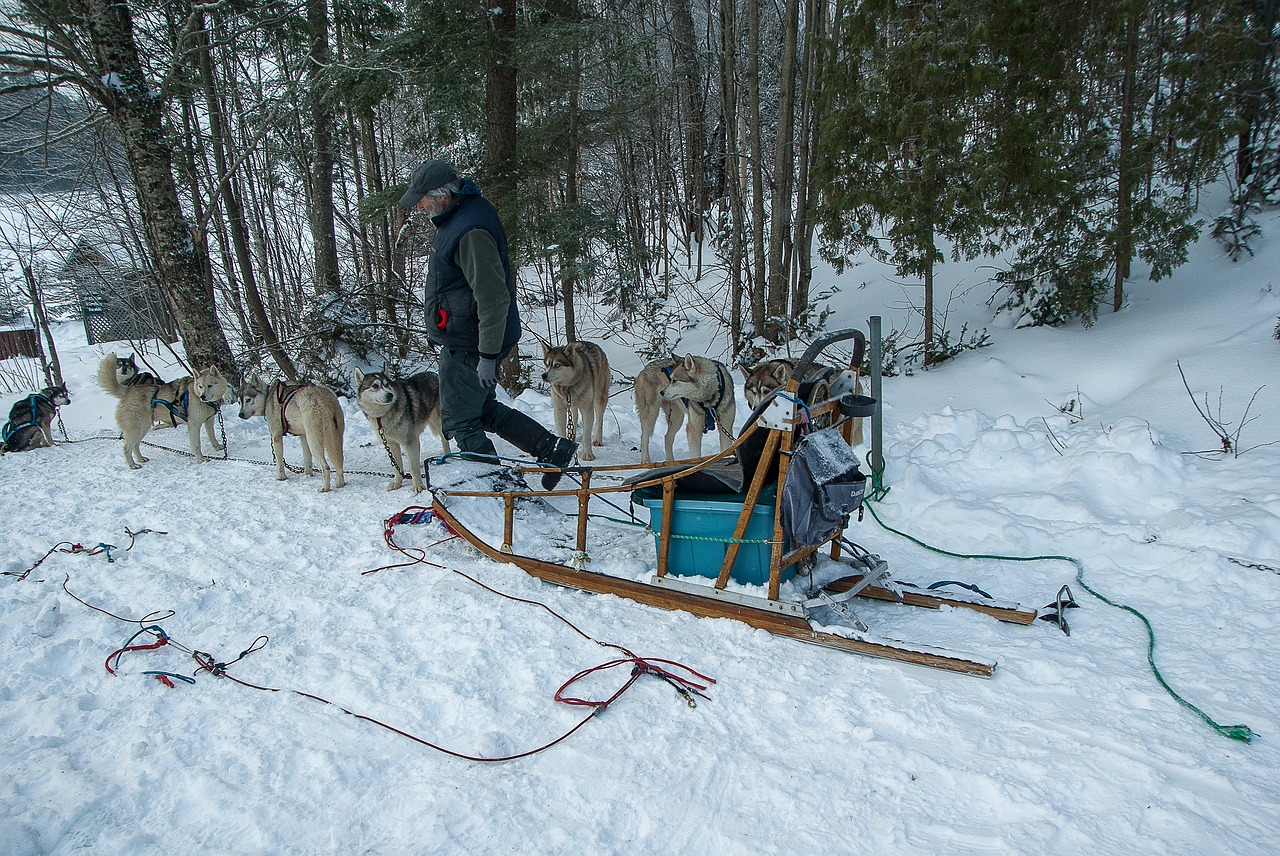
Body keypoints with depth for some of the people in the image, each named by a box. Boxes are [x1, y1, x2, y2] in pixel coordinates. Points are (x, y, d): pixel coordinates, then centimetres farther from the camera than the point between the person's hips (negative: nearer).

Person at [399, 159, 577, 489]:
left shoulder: (471, 232, -25)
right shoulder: (456, 219, 9)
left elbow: (494, 298, -28)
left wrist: (488, 355, -26)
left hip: (468, 346, -11)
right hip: (462, 340, 11)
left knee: (459, 420, 2)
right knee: (484, 410, 21)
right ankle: (552, 449, 22)